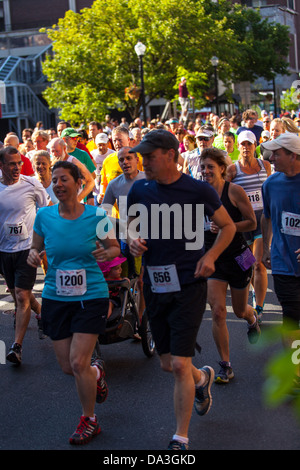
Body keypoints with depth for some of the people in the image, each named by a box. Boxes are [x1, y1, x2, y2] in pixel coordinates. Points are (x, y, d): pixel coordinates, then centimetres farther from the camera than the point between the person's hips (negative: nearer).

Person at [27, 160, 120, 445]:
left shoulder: (96, 216, -9)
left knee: (78, 362, -10)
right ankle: (95, 372, 46)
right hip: (55, 297, 3)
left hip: (91, 296, -3)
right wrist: (32, 255, -13)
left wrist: (106, 253, -19)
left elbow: (115, 247, 4)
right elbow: (36, 248, 10)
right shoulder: (44, 216, -3)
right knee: (66, 366, 8)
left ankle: (89, 420, 15)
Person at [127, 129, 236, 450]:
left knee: (179, 365, -9)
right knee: (167, 364, 14)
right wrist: (133, 240, -5)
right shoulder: (139, 190, 2)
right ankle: (202, 378, 49)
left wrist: (210, 256, -10)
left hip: (188, 285, -5)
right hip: (154, 287, 5)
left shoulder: (198, 190, -8)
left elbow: (228, 226, 5)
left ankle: (181, 438, 7)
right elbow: (132, 225, 19)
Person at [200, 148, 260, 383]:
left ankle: (253, 319, 54)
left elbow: (252, 223, -11)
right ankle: (226, 366, 2)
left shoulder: (234, 191, -13)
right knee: (218, 311, -10)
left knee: (240, 311, 14)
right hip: (212, 258, 2)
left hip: (237, 257, -2)